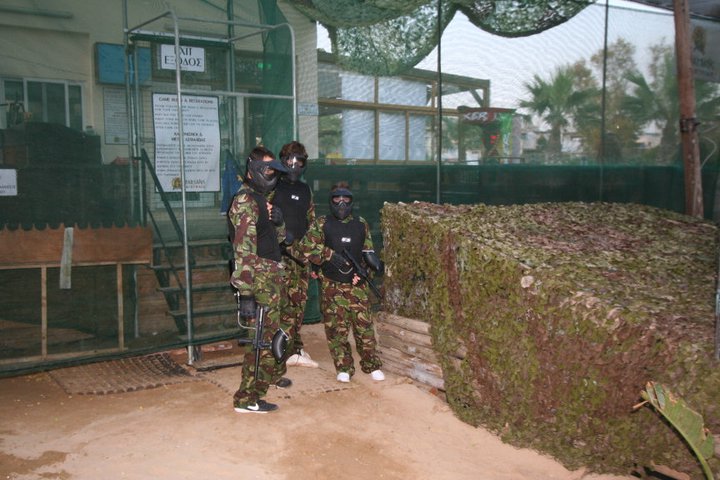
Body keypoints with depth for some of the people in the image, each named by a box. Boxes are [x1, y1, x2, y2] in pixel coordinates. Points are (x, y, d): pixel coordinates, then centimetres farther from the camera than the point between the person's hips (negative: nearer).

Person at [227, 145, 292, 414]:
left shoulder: (262, 200, 14)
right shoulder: (245, 202, -17)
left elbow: (278, 238, 19)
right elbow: (244, 251, -24)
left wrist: (278, 221, -3)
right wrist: (245, 293, -27)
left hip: (273, 275, 10)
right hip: (261, 280, -10)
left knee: (273, 329, 24)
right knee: (261, 337, -6)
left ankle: (270, 374, 43)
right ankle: (247, 398, 2)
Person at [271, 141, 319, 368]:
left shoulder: (305, 190, 18)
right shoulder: (273, 187, 1)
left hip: (302, 252, 6)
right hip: (280, 251, -6)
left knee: (299, 300, 7)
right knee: (285, 300, -10)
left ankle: (294, 349, 16)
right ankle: (293, 350, -5)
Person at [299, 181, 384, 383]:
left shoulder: (361, 224, 10)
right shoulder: (322, 224, 1)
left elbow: (367, 249, 18)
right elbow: (306, 247, -5)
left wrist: (371, 257, -4)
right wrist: (330, 255, -15)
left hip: (357, 283, 2)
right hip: (332, 285, -2)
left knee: (364, 324, 2)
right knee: (336, 327, 2)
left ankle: (372, 365, 14)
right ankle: (343, 368, 14)